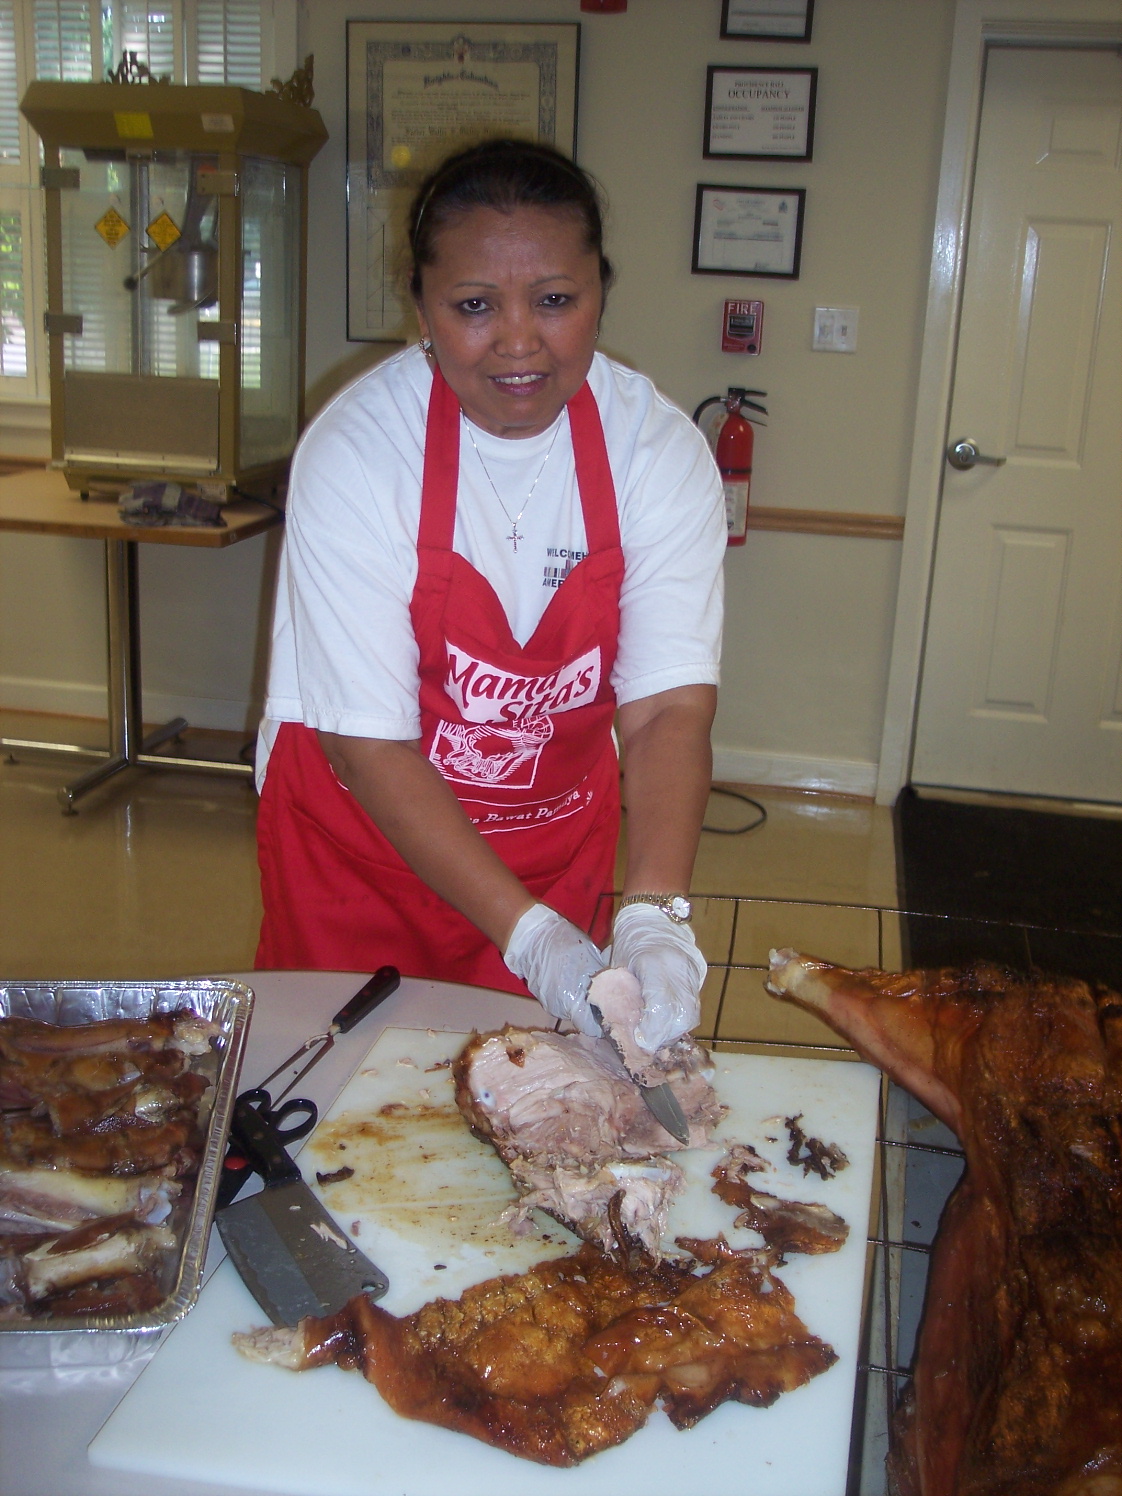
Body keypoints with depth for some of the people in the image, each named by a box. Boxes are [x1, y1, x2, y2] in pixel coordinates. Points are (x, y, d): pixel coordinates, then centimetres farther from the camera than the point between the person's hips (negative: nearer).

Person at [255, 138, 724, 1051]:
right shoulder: (353, 452, -24)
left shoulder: (662, 451, -16)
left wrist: (653, 919, -38)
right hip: (360, 837, -1)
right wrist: (528, 936, -31)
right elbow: (371, 745, -24)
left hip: (558, 837, 2)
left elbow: (670, 709, -23)